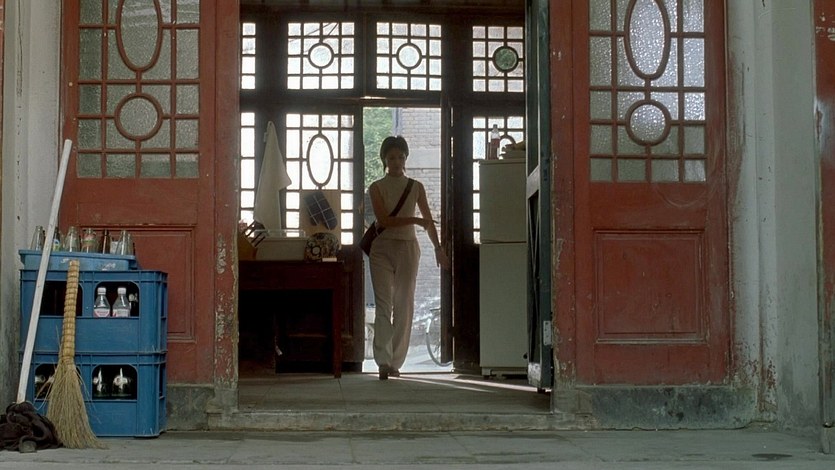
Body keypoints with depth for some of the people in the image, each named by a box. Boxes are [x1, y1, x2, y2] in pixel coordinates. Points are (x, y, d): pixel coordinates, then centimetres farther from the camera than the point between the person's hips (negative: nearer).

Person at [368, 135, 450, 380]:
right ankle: (383, 361, -19)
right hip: (382, 248, -2)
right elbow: (383, 219, -9)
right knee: (383, 304, -11)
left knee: (404, 305, 1)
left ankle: (395, 362, 7)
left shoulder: (416, 187, 9)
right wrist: (413, 220, -15)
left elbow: (429, 221, 10)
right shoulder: (376, 187, 3)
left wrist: (438, 248, 5)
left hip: (408, 248, 2)